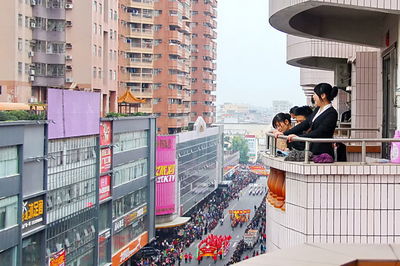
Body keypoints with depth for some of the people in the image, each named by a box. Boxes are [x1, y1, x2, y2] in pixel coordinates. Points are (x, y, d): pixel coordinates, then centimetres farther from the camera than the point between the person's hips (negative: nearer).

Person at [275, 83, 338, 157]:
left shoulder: (332, 113, -11)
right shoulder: (317, 110, 16)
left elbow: (319, 133, -20)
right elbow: (305, 124, 18)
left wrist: (298, 136, -26)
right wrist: (284, 133, 12)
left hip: (323, 153, -8)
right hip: (312, 151, 8)